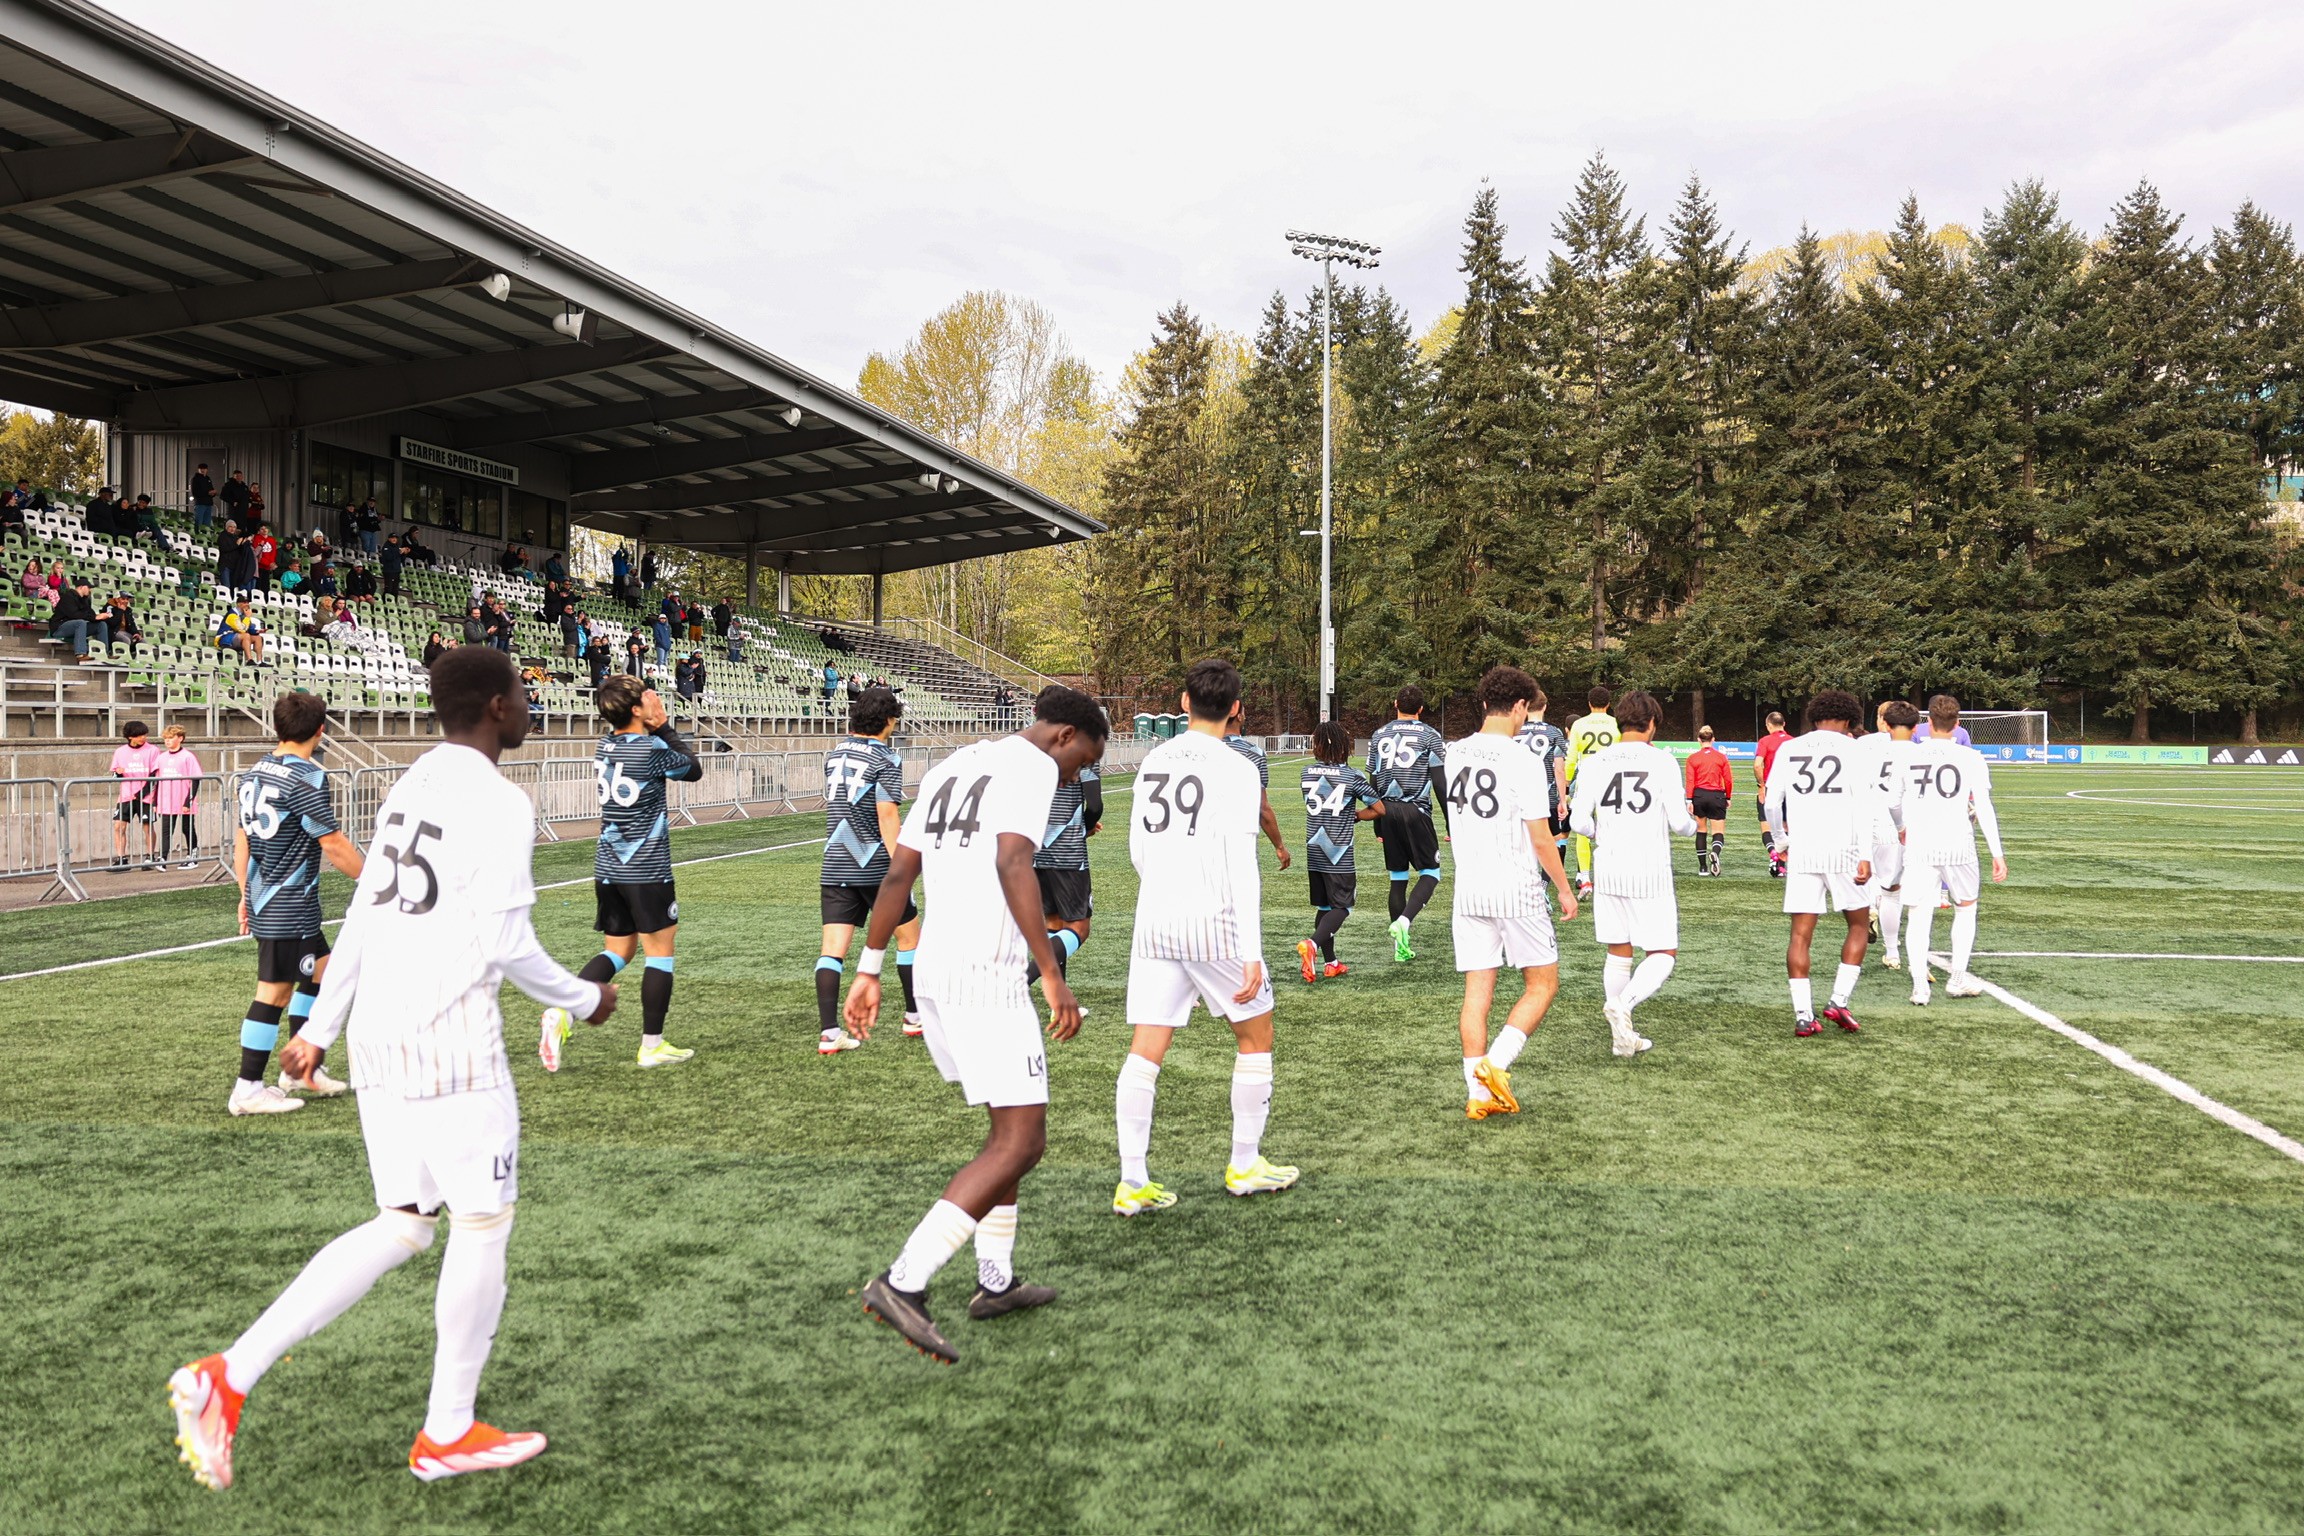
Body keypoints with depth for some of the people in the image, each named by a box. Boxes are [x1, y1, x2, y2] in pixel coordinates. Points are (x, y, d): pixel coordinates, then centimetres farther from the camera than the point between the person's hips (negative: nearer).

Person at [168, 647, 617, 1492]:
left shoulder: (408, 787, 12)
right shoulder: (500, 803, -13)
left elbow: (365, 917, 15)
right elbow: (506, 945, -16)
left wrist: (319, 1026, 21)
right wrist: (585, 999, 0)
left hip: (379, 1032, 8)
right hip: (453, 1036, -8)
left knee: (404, 1225, 15)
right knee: (482, 1224, 6)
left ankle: (229, 1375, 8)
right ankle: (448, 1433, 17)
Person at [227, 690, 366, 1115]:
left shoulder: (256, 772, 9)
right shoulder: (308, 778, -18)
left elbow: (242, 838, 14)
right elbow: (334, 846, -17)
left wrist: (245, 895, 21)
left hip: (263, 900, 9)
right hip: (289, 906, -9)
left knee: (321, 970, 20)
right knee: (274, 992, -1)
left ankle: (298, 1068, 27)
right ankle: (248, 1089, 6)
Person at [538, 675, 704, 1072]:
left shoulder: (604, 747, 6)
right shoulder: (651, 750, -15)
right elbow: (694, 770, 1)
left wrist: (656, 728, 8)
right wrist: (664, 726, 4)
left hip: (607, 869, 7)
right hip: (646, 871, -7)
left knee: (616, 950, 16)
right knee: (660, 951, 5)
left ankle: (561, 1011, -3)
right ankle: (652, 1045, 9)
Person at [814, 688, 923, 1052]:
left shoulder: (834, 754, 11)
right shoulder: (886, 759, -10)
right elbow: (887, 815, -18)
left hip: (834, 867, 5)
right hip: (875, 866, -5)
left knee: (833, 945, -1)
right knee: (909, 933, 15)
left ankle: (828, 1033, -9)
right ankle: (915, 1016, 25)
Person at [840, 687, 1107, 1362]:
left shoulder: (950, 768, 20)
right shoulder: (1033, 765, -6)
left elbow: (897, 874, 18)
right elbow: (1013, 864, -22)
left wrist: (869, 970, 20)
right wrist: (1052, 973, -22)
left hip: (934, 975, 9)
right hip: (988, 978, -9)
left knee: (1014, 1124, 21)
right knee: (1020, 1143, -6)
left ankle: (996, 1282, 25)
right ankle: (904, 1282, -13)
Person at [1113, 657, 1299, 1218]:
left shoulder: (1154, 761, 9)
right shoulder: (1235, 770, -9)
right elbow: (1241, 865, -15)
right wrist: (1250, 955, -15)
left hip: (1153, 924, 5)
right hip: (1215, 926, -5)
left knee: (1145, 1051, 4)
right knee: (1255, 1038, 14)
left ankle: (1133, 1182, 3)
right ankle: (1245, 1165, 22)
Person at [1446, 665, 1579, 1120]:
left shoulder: (1453, 754, 5)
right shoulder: (1522, 760, -14)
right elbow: (1540, 839, -12)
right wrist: (1565, 890, -1)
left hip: (1468, 891, 6)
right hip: (1518, 891, -5)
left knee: (1477, 991, 7)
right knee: (1542, 983, 10)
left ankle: (1478, 1092, 8)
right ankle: (1496, 1063, -4)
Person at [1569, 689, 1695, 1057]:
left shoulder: (1595, 763, 1)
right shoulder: (1662, 761, -7)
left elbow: (1578, 821, -2)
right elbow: (1679, 822, -7)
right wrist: (1692, 825, 16)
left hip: (1608, 870, 4)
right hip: (1650, 873, -4)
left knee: (1618, 954, 14)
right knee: (1664, 954, 6)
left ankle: (1623, 1036, 15)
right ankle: (1622, 1005, -17)